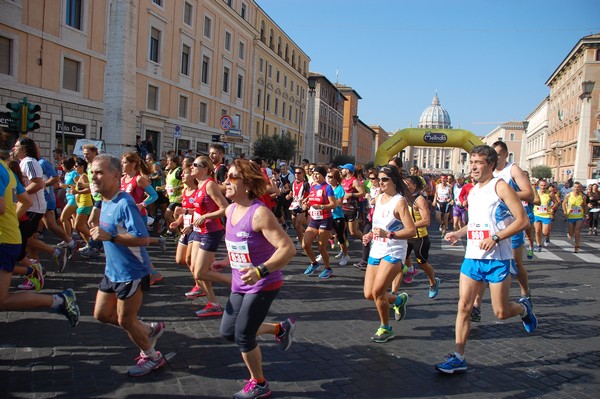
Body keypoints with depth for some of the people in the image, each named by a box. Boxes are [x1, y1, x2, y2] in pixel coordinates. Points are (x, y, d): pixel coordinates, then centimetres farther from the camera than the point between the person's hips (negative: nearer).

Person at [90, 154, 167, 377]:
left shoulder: (124, 204, -25)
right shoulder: (105, 202, 5)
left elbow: (142, 239, -32)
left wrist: (109, 236, -35)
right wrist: (97, 231, 8)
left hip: (131, 272, -10)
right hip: (112, 270, 10)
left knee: (125, 321, 3)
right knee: (101, 314, 18)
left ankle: (152, 357, 27)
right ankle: (150, 330, 33)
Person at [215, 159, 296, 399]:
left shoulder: (260, 213, -24)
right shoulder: (230, 210, 2)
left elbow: (288, 248, -30)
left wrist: (260, 271, -39)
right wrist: (226, 262, 16)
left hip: (263, 285, -8)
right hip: (240, 285, 9)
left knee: (243, 336, -1)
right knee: (228, 332, 14)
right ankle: (281, 328, 32)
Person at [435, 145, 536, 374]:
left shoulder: (500, 186, -8)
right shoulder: (472, 191, 14)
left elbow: (523, 220, -13)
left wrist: (495, 238, -21)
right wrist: (458, 234, 10)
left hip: (497, 259, -6)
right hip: (472, 257, 6)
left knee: (501, 312, 3)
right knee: (463, 306, -1)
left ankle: (524, 308, 37)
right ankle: (458, 358, 4)